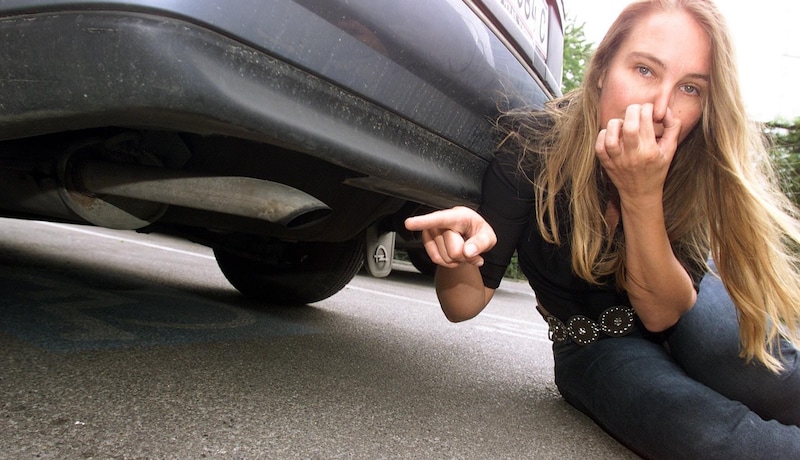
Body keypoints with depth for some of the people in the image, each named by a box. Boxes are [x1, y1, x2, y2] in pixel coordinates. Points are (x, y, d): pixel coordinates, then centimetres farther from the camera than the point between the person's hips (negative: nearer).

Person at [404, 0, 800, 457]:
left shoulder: (701, 165, -18)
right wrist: (458, 251, -44)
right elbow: (466, 303, -21)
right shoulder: (531, 149, -23)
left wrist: (641, 194, -35)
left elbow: (661, 313, -21)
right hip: (598, 347, -2)